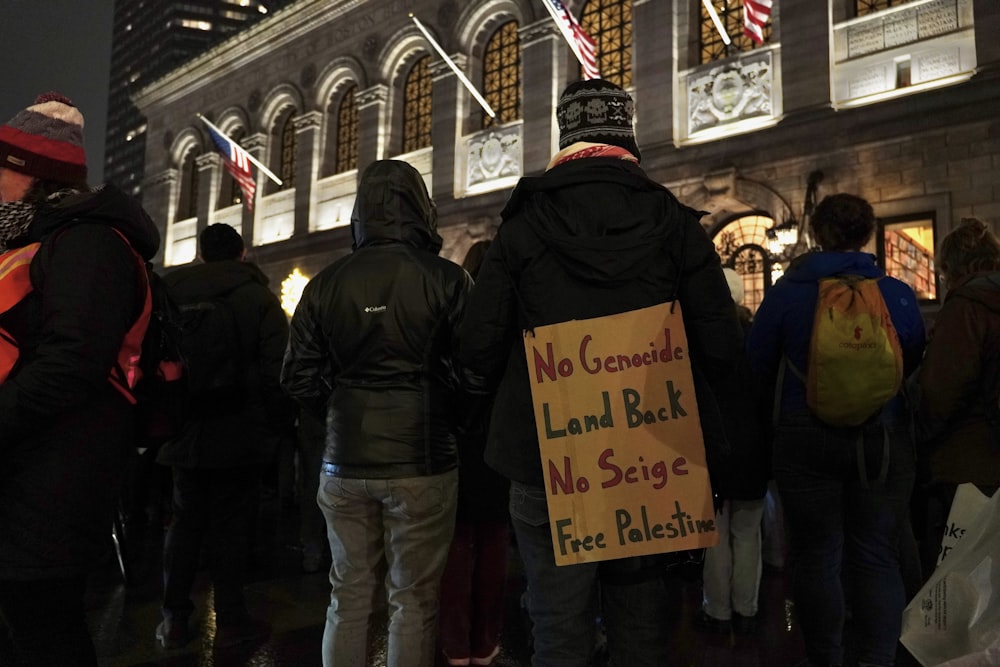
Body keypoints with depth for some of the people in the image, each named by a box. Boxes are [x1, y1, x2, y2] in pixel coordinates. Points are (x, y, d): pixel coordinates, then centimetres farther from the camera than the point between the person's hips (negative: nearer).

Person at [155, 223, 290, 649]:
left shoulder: (170, 294, 5)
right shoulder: (259, 298, -7)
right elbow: (277, 371, -15)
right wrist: (277, 425, -4)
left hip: (185, 433, 4)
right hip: (239, 437, -3)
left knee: (185, 522, 14)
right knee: (230, 525, 5)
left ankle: (174, 619, 21)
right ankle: (229, 620, 12)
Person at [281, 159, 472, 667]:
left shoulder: (325, 284, 2)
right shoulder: (446, 279, -7)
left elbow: (298, 379, 3)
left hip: (344, 462, 4)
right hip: (421, 460, -3)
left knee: (348, 595, 16)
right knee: (413, 600, 8)